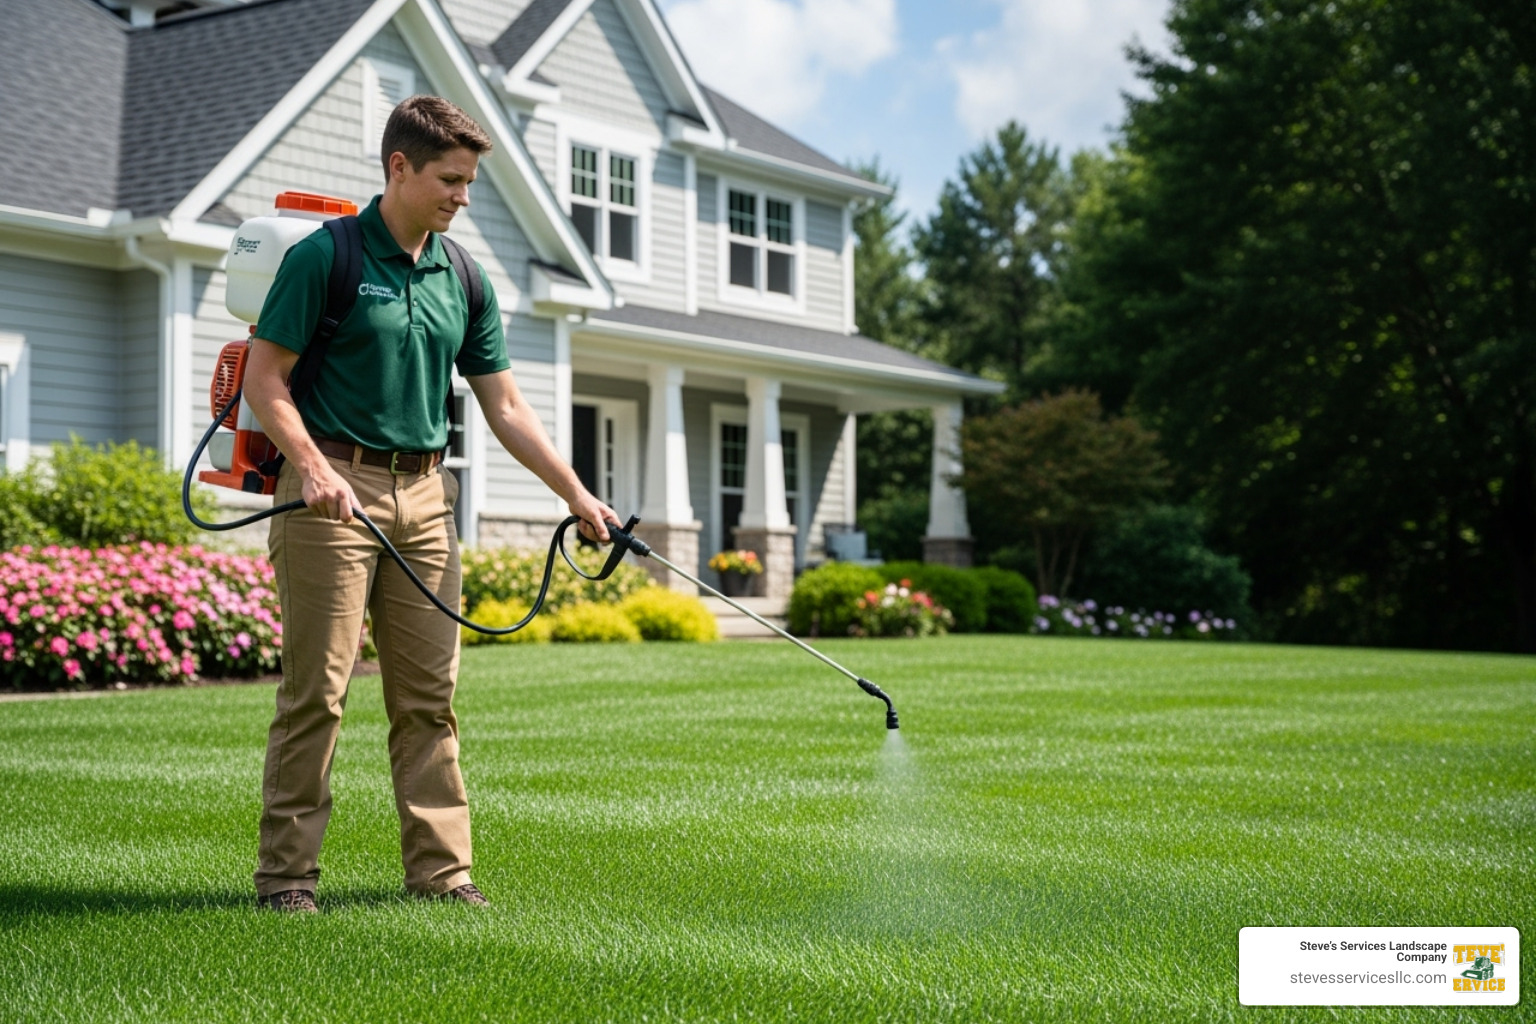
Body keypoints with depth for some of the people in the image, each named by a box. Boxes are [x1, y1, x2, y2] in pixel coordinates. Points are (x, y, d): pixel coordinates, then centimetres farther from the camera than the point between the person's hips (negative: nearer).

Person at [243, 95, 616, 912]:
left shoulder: (463, 280, 12)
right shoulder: (325, 257, -5)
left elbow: (504, 406, 15)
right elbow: (264, 378, -6)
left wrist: (576, 494, 10)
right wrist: (312, 468, -19)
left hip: (425, 494, 6)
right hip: (334, 488, -5)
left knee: (428, 693, 5)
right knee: (315, 689, -4)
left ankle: (440, 867, 11)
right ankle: (285, 870, 4)